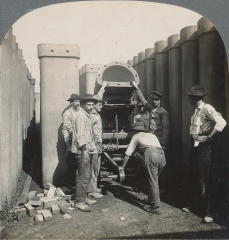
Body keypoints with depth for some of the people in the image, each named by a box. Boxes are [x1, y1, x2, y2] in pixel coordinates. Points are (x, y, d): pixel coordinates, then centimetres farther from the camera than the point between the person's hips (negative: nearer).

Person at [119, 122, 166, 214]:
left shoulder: (136, 136, 25)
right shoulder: (152, 135, 38)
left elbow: (128, 154, 26)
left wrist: (122, 167, 38)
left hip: (151, 153, -6)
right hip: (162, 154, 6)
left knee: (152, 181, -2)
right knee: (154, 180, 21)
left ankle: (155, 207, -1)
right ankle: (152, 200, 30)